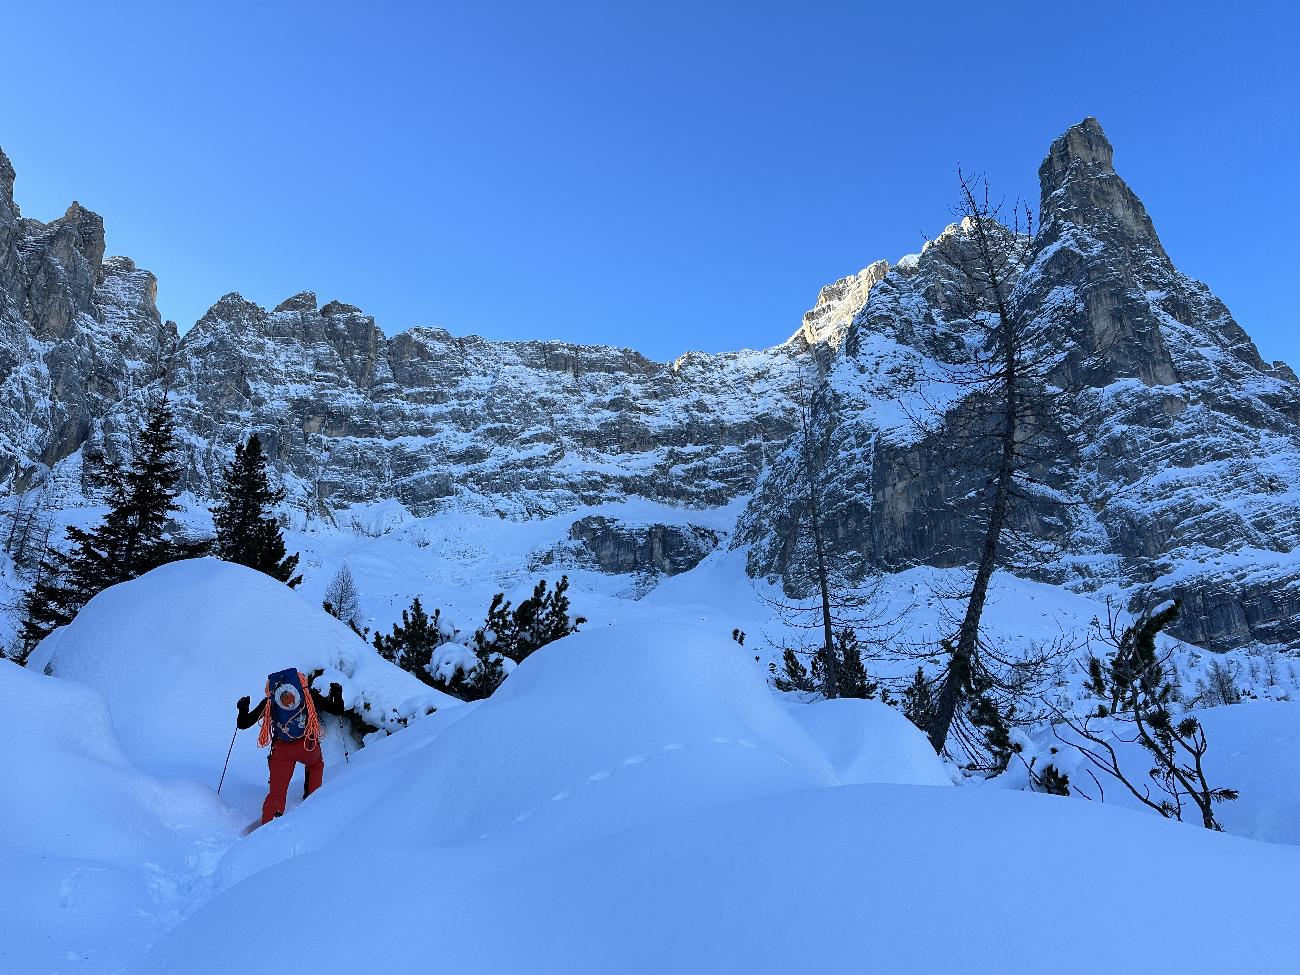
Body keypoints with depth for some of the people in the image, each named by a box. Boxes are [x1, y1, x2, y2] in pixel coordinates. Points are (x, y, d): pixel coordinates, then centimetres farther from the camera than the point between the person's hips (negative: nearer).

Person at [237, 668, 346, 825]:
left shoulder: (269, 702, 14)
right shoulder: (309, 695, 11)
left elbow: (243, 724, 16)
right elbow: (337, 710, 15)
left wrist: (243, 709, 32)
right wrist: (337, 694, 30)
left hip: (281, 750, 1)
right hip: (308, 746, 0)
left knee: (276, 793, 9)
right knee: (316, 763, 33)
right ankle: (311, 796, 24)